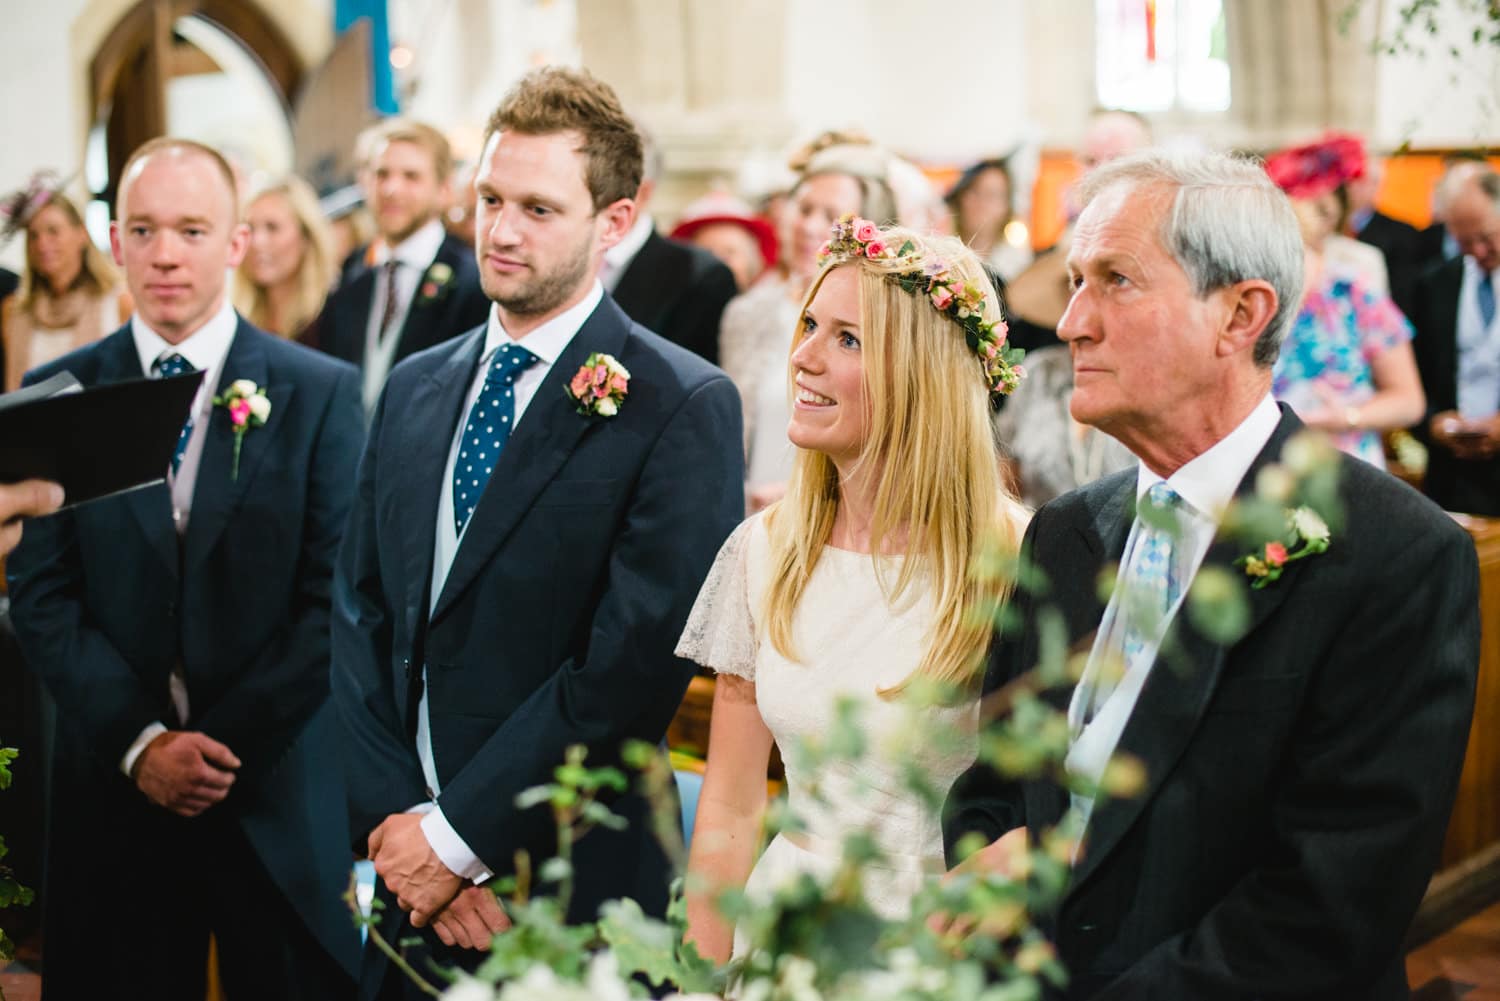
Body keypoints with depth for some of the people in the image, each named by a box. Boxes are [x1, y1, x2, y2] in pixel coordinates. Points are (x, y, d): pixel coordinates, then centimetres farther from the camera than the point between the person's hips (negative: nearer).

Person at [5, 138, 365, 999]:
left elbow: (335, 598, -5)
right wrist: (141, 743, -11)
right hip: (113, 792, 1)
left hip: (280, 791, -1)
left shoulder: (323, 393, -2)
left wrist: (229, 740, -11)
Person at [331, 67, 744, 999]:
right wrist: (399, 822, -7)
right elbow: (361, 618, 5)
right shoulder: (413, 391, 8)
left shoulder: (686, 407, -12)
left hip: (576, 893, -5)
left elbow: (637, 660, -18)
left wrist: (457, 835, -14)